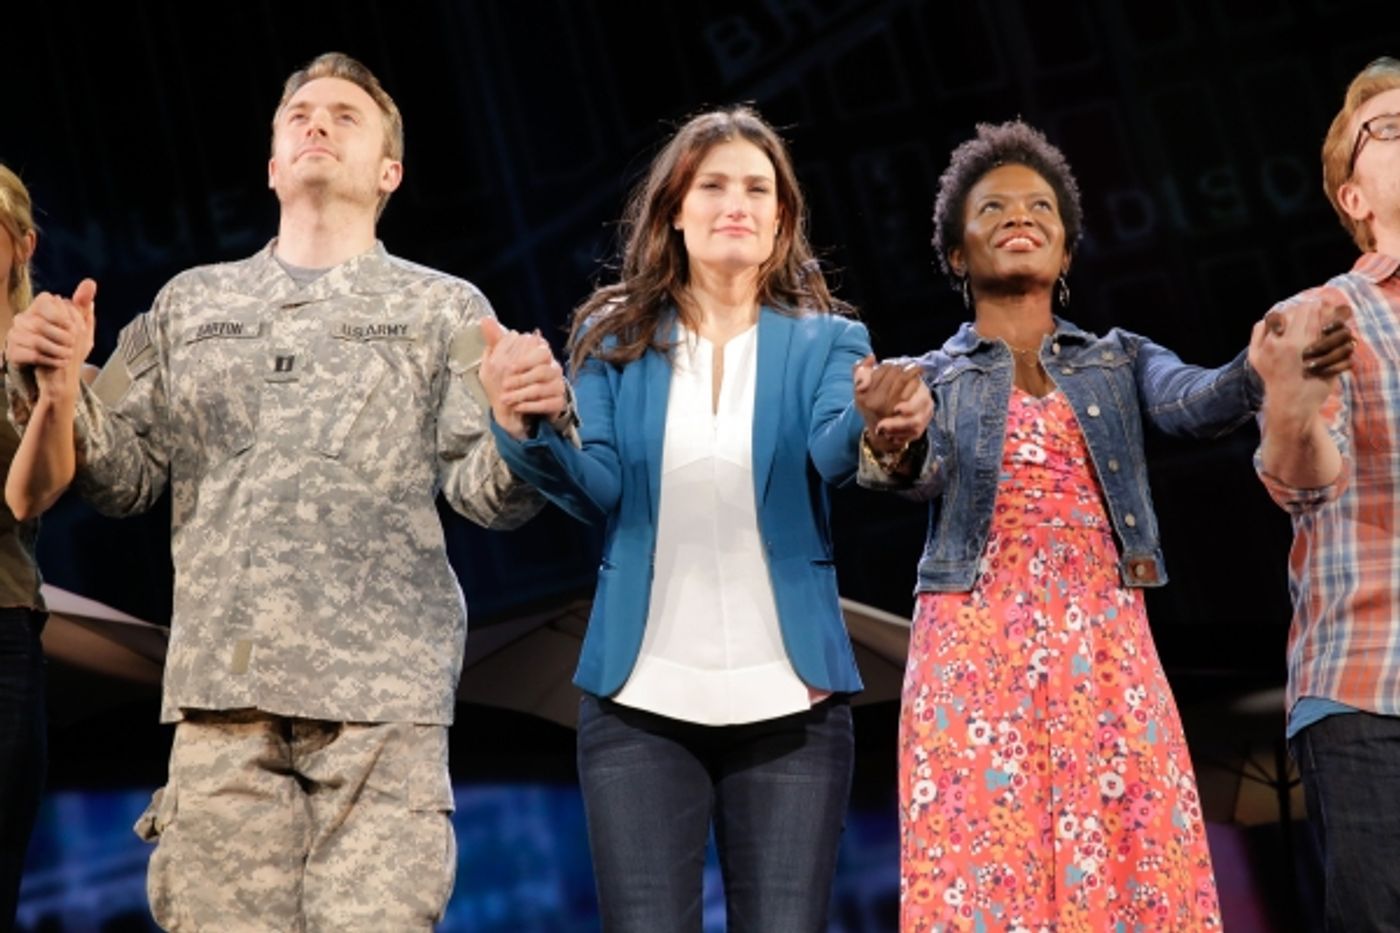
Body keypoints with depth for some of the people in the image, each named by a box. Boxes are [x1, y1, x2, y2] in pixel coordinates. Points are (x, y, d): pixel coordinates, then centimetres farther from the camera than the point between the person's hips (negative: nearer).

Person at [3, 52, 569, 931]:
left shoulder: (442, 308, 14)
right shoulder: (192, 302, 21)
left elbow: (484, 490, 4)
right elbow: (122, 475, 17)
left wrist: (520, 426, -18)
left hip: (383, 693, -2)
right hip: (222, 688, 2)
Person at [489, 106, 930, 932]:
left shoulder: (823, 341, 4)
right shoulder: (615, 337, 5)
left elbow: (834, 453, -15)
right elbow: (597, 488, -7)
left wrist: (877, 422, -39)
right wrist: (532, 426, -28)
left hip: (789, 700, 0)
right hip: (643, 699, 0)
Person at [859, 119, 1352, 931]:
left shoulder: (1120, 361, 16)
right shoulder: (929, 378, 12)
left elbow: (1194, 403, -6)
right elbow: (923, 476, -8)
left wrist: (1268, 368, -28)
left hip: (1104, 646, 2)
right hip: (976, 649, -1)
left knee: (1130, 865, -5)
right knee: (981, 868, -8)